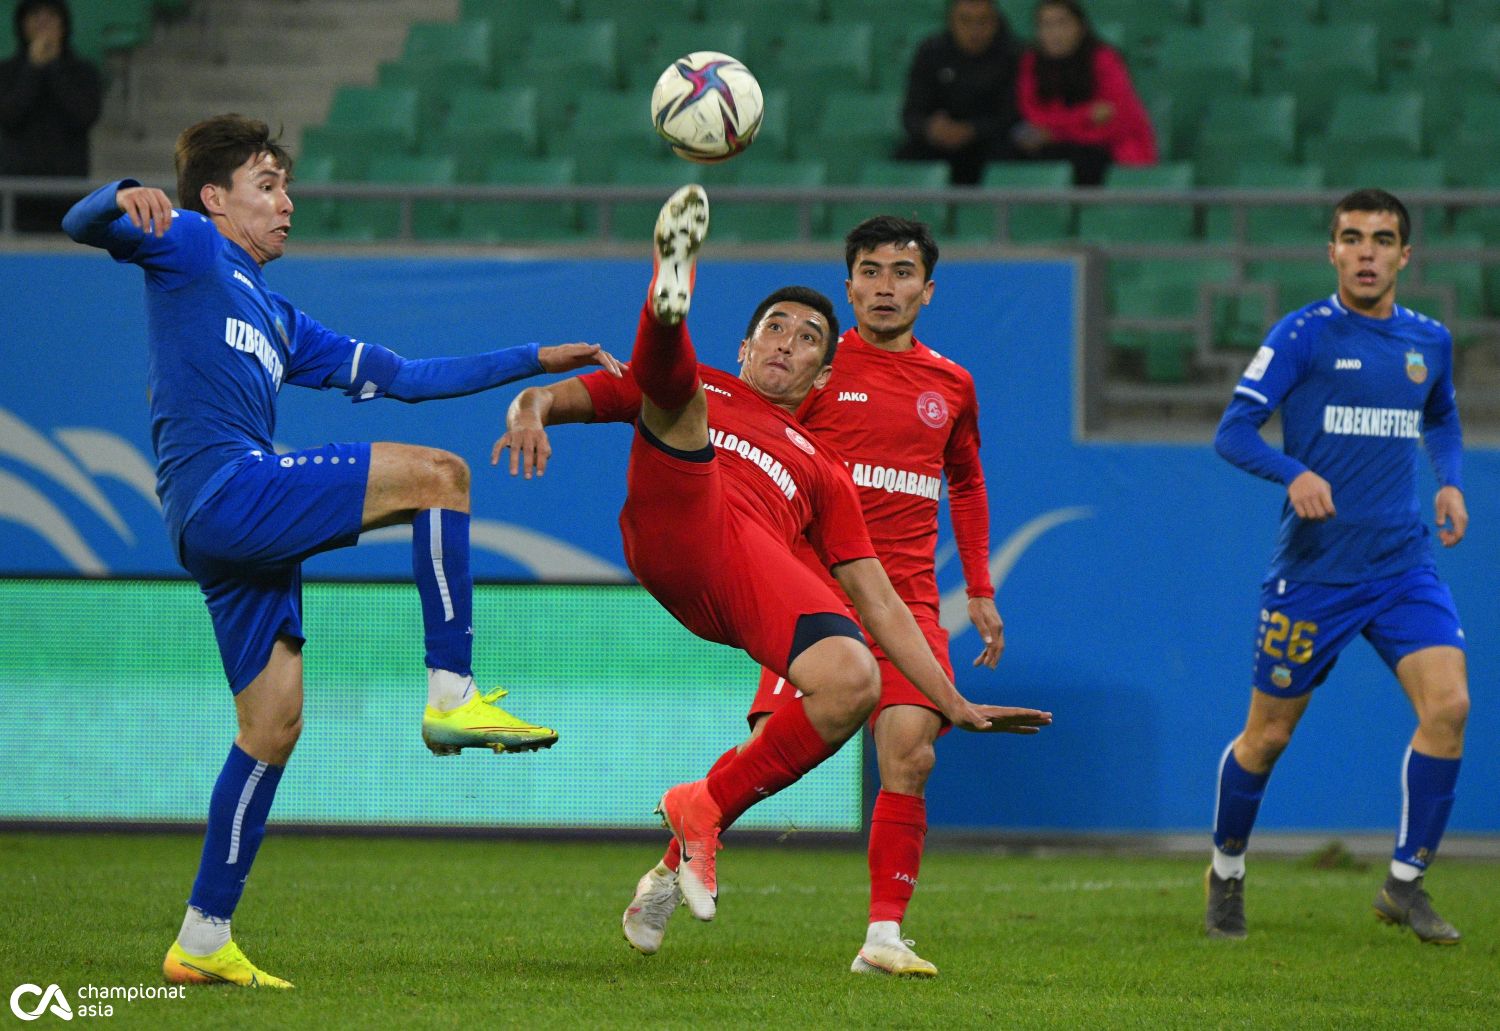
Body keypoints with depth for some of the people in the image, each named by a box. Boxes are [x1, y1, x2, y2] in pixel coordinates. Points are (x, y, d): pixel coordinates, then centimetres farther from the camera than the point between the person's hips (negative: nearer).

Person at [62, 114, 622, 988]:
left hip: (243, 531, 9)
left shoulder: (279, 322, 31)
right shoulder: (190, 248, 8)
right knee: (437, 475, -13)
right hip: (224, 487, -9)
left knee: (275, 723, 7)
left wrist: (536, 360, 29)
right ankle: (454, 697, -15)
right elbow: (85, 225, -9)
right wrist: (126, 200, -34)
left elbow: (403, 377, 31)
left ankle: (204, 940, 10)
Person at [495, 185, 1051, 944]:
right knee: (672, 390, -22)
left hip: (757, 560, 2)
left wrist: (954, 704, 24)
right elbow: (560, 397, 23)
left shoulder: (821, 471, 37)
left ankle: (709, 807, -8)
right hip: (671, 532, -2)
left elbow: (879, 604, 32)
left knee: (853, 681, -25)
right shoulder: (702, 389, 33)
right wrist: (530, 413, -3)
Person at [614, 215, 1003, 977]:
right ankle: (669, 873, 14)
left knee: (911, 754, -16)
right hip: (817, 590, -3)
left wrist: (980, 590, 24)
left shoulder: (951, 385, 14)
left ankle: (884, 936, -10)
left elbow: (966, 484, 28)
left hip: (908, 598, 3)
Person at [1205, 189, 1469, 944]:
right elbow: (1233, 432, -10)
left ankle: (1405, 883, -3)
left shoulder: (1429, 341, 9)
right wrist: (1296, 473, -28)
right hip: (1313, 568, -4)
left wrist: (1451, 482, 9)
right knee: (1269, 733, 4)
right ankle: (1226, 874, 29)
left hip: (1403, 565, 4)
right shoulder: (1304, 333, -6)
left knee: (1448, 704, -15)